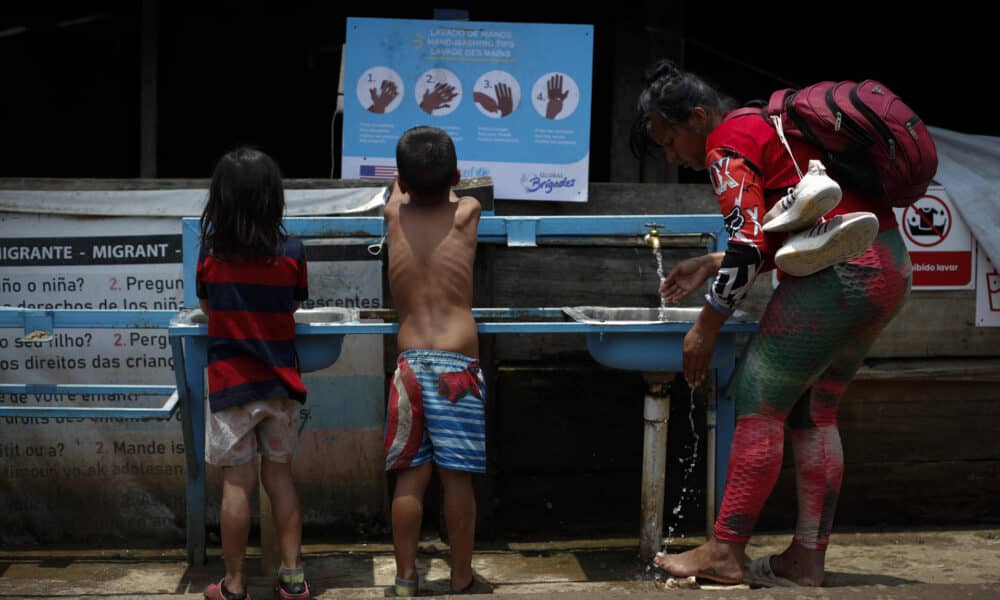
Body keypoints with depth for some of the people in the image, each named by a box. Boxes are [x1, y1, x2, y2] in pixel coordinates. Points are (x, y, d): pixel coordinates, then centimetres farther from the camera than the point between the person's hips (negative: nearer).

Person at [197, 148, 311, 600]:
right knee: (280, 477, 13)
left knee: (237, 484, 4)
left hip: (231, 384, -1)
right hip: (280, 383, 2)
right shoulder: (291, 253, -6)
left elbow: (207, 307, 8)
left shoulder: (210, 254, -7)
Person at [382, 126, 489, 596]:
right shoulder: (467, 212, 3)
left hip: (410, 362, 2)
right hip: (456, 363, -2)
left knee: (410, 476, 7)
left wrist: (409, 178, 53)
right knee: (457, 477, 3)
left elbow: (399, 191, 32)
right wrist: (441, 179, 49)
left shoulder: (393, 214, 7)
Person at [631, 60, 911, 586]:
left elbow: (749, 250, -16)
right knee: (813, 414, 12)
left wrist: (705, 329, -9)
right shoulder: (766, 125, 22)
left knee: (758, 404, -6)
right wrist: (711, 265, 22)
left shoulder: (727, 145, -7)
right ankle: (807, 560, 13)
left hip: (840, 274, -10)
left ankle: (725, 552, -3)